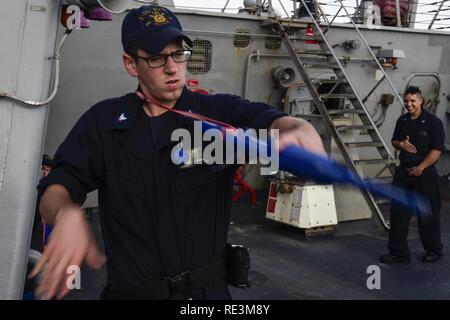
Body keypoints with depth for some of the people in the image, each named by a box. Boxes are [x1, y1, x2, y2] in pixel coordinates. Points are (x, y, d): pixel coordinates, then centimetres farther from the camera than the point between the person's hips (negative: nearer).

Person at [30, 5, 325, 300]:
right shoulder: (103, 121, -1)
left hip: (207, 290, -1)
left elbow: (272, 121, -23)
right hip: (130, 291, 1)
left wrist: (299, 132, -48)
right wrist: (66, 214, -33)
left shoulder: (220, 112, -6)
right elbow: (55, 189, -8)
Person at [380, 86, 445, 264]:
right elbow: (394, 141, 21)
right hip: (403, 172, 6)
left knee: (428, 215, 5)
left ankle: (434, 250, 23)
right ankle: (398, 251, 13)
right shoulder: (402, 121, 10)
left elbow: (437, 149, -13)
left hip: (425, 174, -6)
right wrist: (400, 144, -3)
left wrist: (420, 168, -17)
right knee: (398, 213, 5)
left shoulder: (432, 121, -10)